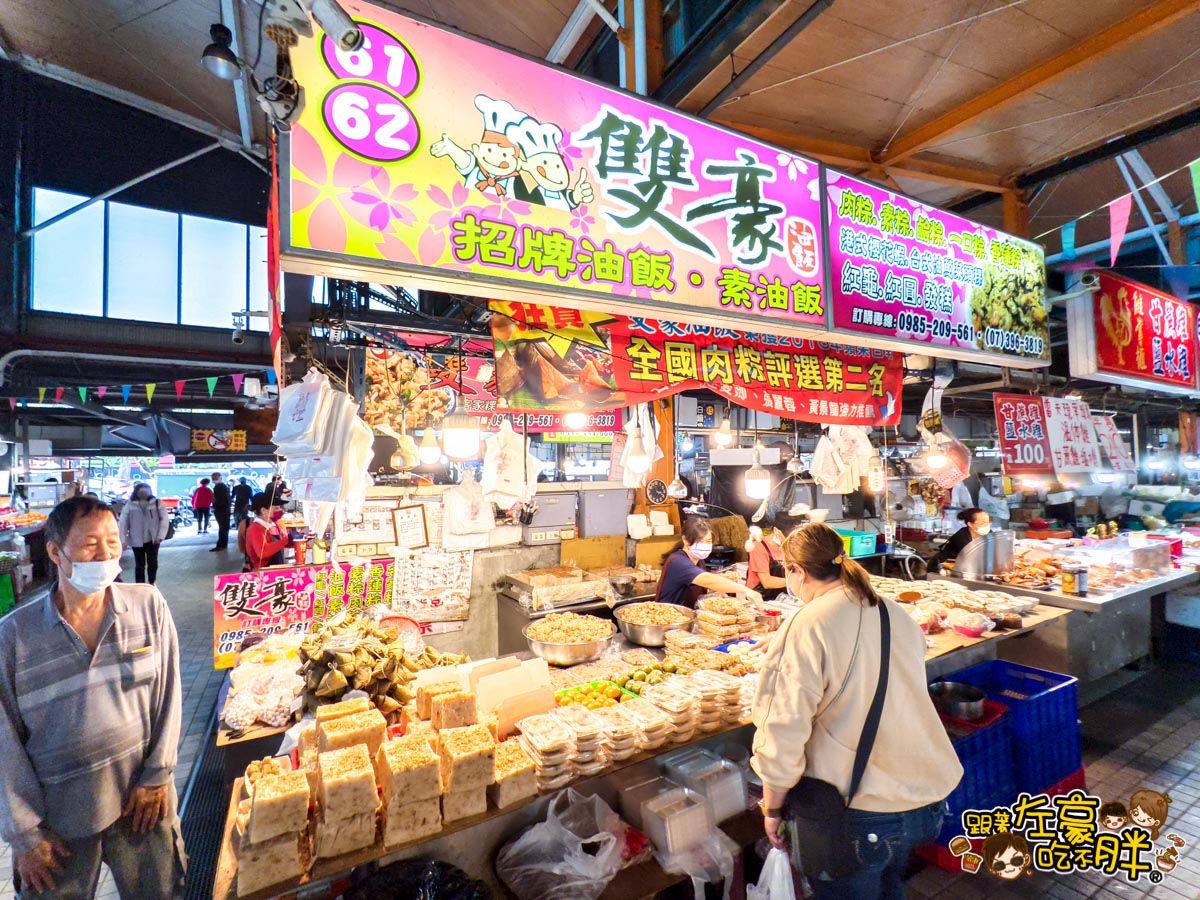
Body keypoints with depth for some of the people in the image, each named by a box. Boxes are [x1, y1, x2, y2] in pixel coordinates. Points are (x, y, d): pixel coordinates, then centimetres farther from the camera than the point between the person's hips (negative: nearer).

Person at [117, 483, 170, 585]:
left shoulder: (157, 503, -1)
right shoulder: (129, 505, -2)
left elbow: (164, 519, 0)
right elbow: (122, 523, 0)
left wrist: (160, 536, -5)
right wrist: (123, 540, -5)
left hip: (153, 540, 1)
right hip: (137, 541, -1)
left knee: (153, 563, 10)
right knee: (139, 565, 5)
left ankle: (152, 584, 31)